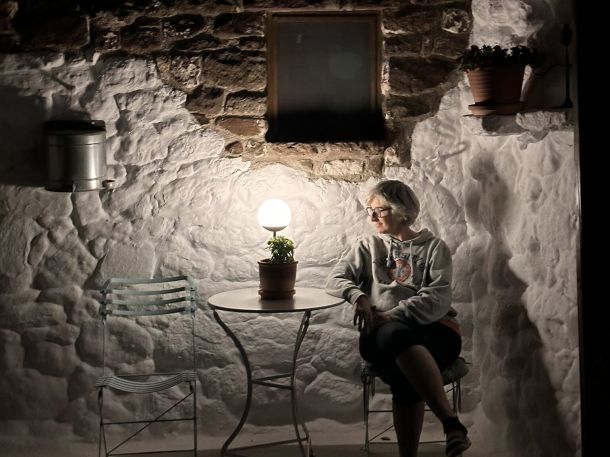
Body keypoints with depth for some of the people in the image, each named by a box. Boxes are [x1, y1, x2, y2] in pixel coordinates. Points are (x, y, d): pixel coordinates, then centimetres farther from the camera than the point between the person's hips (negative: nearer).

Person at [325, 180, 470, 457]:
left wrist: (393, 315, -14)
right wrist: (358, 297, -10)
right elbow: (335, 280, 12)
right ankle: (451, 422, -42)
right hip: (384, 332, 1)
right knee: (397, 336, -40)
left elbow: (438, 299, -1)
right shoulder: (368, 246, 23)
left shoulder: (434, 247, 14)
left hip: (432, 328, -1)